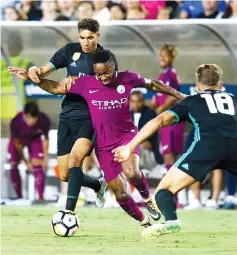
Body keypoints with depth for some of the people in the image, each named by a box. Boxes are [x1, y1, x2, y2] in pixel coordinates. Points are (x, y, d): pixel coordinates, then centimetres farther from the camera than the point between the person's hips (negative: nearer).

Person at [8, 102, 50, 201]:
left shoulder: (44, 121, -34)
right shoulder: (15, 122, -38)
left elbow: (46, 139, -13)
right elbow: (17, 143, -21)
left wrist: (45, 158, -9)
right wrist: (26, 162, -18)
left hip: (35, 139, 0)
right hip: (19, 139, 0)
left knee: (38, 164, -16)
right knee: (13, 165, -8)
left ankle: (41, 197, -15)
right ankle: (19, 197, 5)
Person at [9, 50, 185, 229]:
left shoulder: (128, 79, -7)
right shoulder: (86, 83, -8)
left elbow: (152, 85, 10)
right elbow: (55, 88, 2)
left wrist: (179, 95, 15)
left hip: (127, 135, -1)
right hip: (104, 145, 1)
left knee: (132, 172, -32)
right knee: (121, 194, 0)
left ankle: (148, 199, 1)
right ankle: (145, 223, 25)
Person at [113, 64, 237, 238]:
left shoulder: (192, 101, 27)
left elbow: (160, 120, 16)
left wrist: (131, 146, 14)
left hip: (208, 144, -2)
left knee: (165, 189, 3)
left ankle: (171, 220, -27)